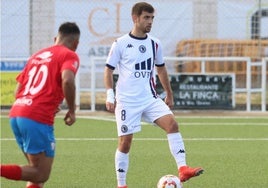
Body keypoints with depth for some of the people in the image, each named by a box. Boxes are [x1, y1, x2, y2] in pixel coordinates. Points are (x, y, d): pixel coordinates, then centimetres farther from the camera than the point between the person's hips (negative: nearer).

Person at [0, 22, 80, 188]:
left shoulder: (37, 56, 24)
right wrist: (72, 111, -6)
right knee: (41, 175, -5)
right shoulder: (69, 56, 2)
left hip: (16, 113, 8)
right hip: (38, 119, -8)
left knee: (38, 170, 19)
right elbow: (67, 81, -19)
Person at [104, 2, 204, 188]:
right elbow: (109, 70, -1)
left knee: (172, 123, -18)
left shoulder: (154, 44, 8)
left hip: (150, 98, 4)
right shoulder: (120, 44, -5)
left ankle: (183, 169, -22)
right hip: (126, 101, -4)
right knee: (125, 141, -2)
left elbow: (161, 69, 22)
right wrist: (110, 95, -12)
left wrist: (169, 95, 25)